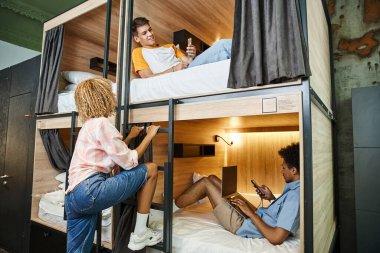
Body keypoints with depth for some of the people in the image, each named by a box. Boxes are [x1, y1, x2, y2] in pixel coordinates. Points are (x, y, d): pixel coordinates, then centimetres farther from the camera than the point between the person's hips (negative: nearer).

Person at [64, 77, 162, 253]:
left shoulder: (89, 125, 23)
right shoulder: (101, 123, -7)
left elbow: (115, 155, 27)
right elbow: (129, 162, -8)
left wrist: (130, 137, 30)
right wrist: (149, 135, 3)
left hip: (73, 197, 10)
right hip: (90, 191, -10)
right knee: (151, 169, -3)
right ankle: (139, 235, 3)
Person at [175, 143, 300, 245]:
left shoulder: (295, 195, -29)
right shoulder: (294, 187, -1)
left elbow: (276, 238, -32)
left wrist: (251, 213, -22)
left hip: (243, 227, -9)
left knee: (206, 182, -5)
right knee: (212, 179, 10)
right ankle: (185, 199, 30)